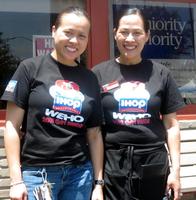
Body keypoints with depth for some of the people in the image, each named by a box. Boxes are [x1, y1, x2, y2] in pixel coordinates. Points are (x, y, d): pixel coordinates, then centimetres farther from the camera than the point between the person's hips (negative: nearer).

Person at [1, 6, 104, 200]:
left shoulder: (90, 79, 9)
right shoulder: (31, 68, -2)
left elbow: (94, 134, 9)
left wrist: (98, 182, 6)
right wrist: (16, 179, -8)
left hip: (80, 173, 3)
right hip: (36, 172, -3)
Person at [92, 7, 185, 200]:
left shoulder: (161, 74, 4)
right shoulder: (99, 73, 0)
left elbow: (171, 125, 6)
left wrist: (175, 168, 2)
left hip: (153, 164, 2)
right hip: (111, 164, -1)